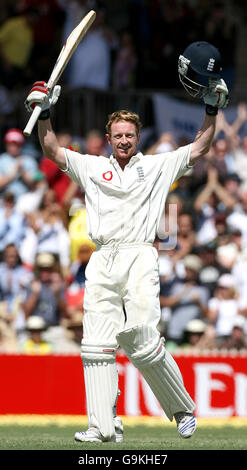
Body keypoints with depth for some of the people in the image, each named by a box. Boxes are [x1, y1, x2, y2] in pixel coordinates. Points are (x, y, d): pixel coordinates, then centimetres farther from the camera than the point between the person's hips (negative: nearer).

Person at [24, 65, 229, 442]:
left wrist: (212, 110, 4)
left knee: (142, 342, -14)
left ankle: (184, 410, 4)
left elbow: (199, 149, 13)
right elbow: (53, 151, 18)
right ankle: (104, 428, -11)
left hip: (140, 257, -3)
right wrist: (44, 114, 6)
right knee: (97, 343, -8)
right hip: (102, 262, 3)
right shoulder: (93, 168, 19)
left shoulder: (157, 166, 15)